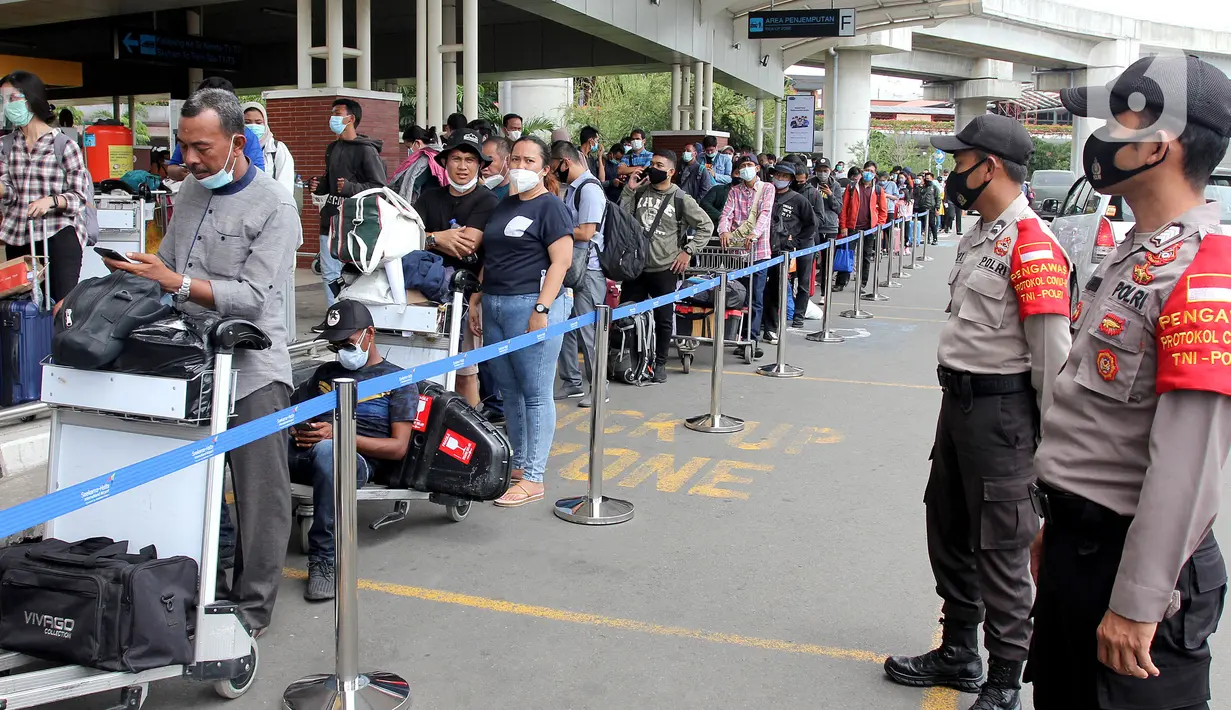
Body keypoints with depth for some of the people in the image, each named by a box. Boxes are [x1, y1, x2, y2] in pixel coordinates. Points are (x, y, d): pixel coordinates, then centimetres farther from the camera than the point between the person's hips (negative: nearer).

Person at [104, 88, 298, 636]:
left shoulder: (274, 208, -10)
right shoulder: (189, 193, 12)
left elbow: (253, 298, -18)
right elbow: (167, 268, 18)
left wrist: (176, 282, -24)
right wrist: (130, 274, -1)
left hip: (251, 370, -7)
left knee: (259, 494, 1)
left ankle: (253, 605, 13)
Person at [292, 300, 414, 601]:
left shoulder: (398, 381, 16)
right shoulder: (327, 372, 33)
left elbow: (398, 448, 4)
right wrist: (295, 430, 1)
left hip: (361, 460, -4)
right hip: (305, 453, 5)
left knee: (326, 450, -41)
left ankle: (324, 559, -33)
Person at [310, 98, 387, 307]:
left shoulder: (366, 150, -7)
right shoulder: (332, 148, 20)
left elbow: (379, 187, -13)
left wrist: (350, 188, -24)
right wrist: (318, 186, 10)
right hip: (331, 219, 8)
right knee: (329, 274, 8)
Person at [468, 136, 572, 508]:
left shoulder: (550, 206, -5)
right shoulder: (503, 206, 18)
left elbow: (561, 261, -13)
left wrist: (541, 309, -19)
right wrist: (477, 299, 15)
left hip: (530, 306, -8)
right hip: (494, 306, 8)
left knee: (535, 393, -4)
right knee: (509, 390, 13)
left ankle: (533, 478, 0)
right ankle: (519, 463, 24)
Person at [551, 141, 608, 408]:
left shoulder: (589, 189, -14)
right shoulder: (571, 188, 15)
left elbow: (585, 233, -20)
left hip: (588, 270, -9)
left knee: (586, 329, -3)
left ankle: (598, 387, 8)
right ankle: (572, 382, 22)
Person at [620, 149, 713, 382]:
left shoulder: (681, 199, -3)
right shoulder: (640, 192, 7)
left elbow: (706, 226, 1)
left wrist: (688, 251, -5)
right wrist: (629, 190, -5)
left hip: (665, 269, -3)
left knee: (664, 318, 6)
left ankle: (659, 363, 20)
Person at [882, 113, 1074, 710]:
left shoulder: (1032, 245, -18)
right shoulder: (977, 237, 12)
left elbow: (1053, 352, -20)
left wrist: (1050, 441, -17)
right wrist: (958, 398, 21)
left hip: (1002, 410, -10)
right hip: (958, 402, 10)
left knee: (1000, 548, 0)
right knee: (948, 531, 18)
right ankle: (959, 653, 35)